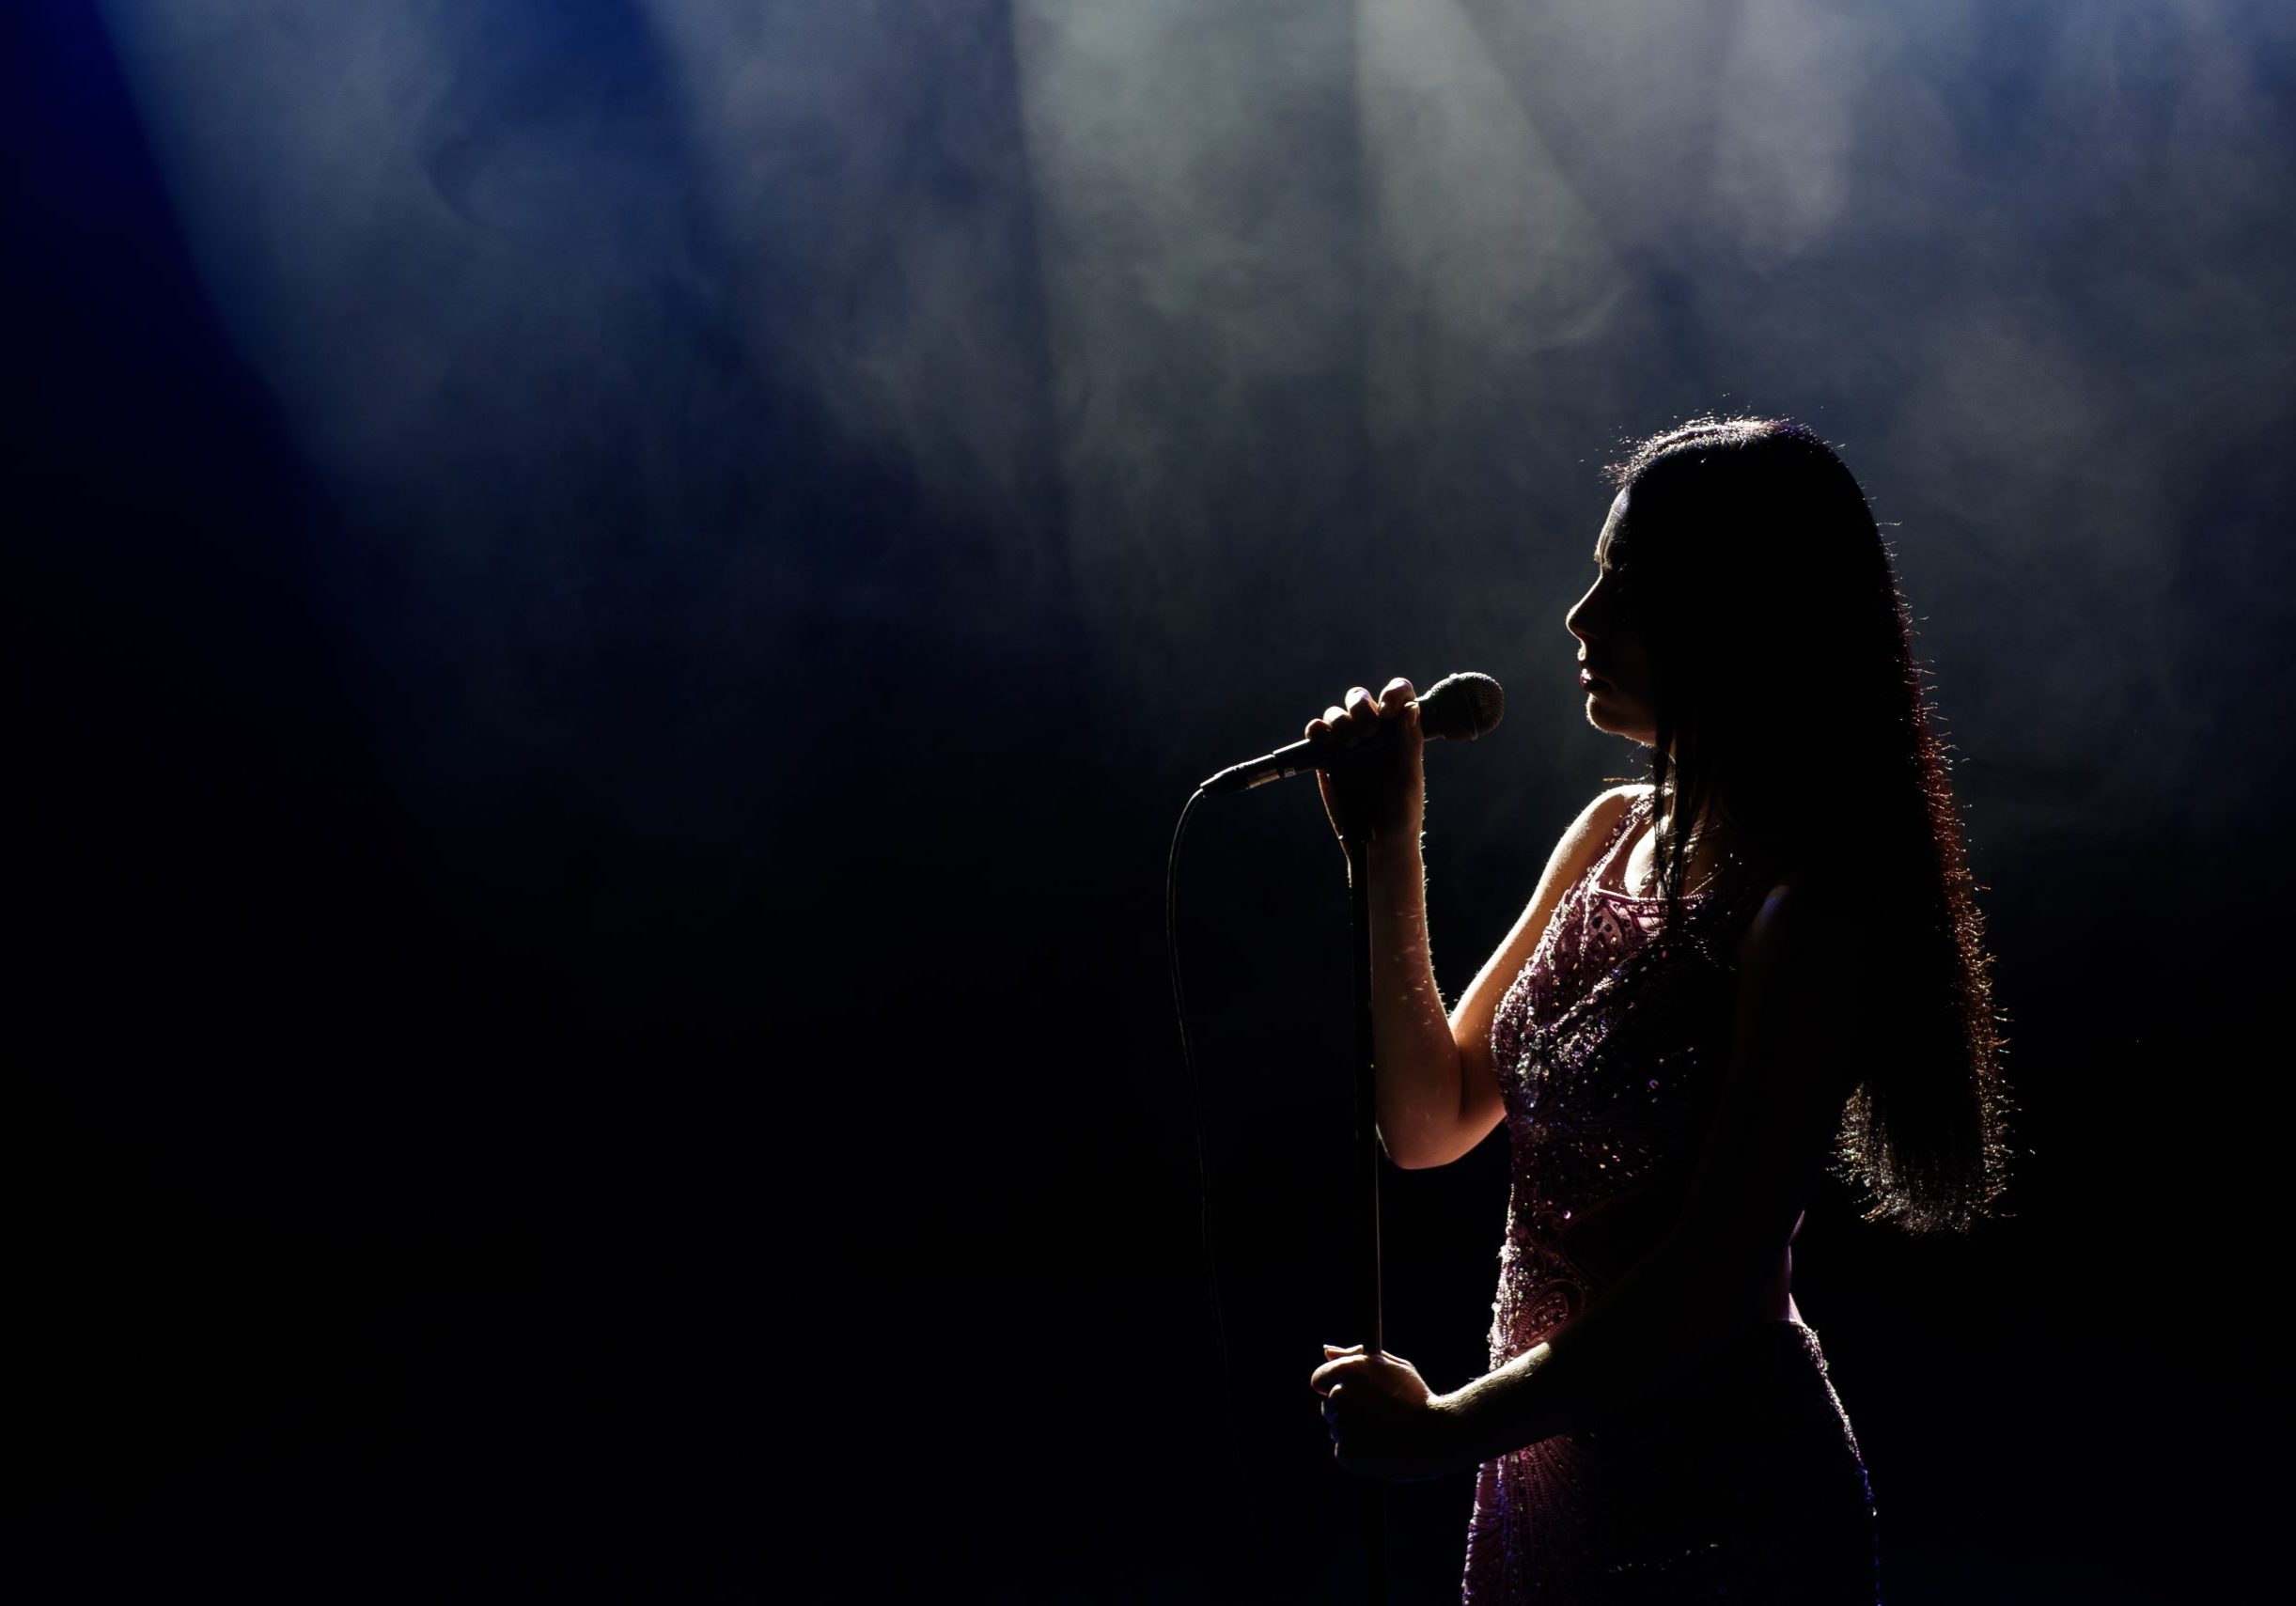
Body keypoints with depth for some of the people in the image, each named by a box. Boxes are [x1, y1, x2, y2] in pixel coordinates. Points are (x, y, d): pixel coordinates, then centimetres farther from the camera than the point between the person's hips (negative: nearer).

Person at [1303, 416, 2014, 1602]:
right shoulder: (1612, 836, 0)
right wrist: (1388, 853, -8)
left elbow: (1715, 1283, -23)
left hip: (1723, 1509, -7)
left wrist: (1450, 1428, -14)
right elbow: (1430, 1122, 0)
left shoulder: (1801, 916, -23)